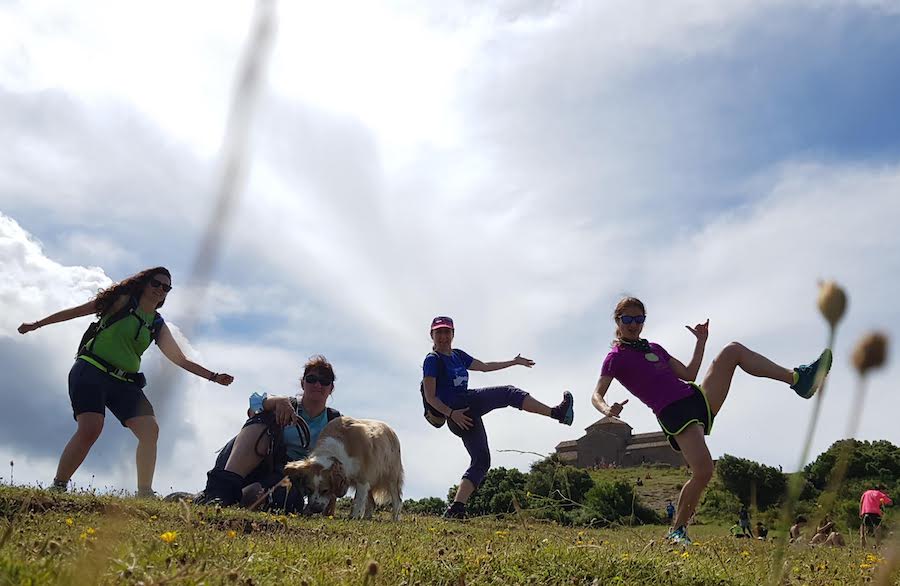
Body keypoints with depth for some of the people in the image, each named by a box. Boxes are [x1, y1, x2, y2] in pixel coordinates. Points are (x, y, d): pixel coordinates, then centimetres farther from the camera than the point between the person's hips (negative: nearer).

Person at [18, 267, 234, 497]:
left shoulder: (159, 326, 16)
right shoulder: (123, 301, 4)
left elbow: (181, 360, 18)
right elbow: (78, 311, 8)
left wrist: (213, 376, 11)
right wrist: (37, 324, 10)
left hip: (124, 382, 5)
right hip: (91, 371, -5)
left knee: (150, 429, -13)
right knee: (90, 429, -24)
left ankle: (144, 493, -10)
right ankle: (57, 487, -10)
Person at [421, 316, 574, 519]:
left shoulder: (458, 355, 23)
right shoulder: (432, 360, -1)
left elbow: (485, 366, 34)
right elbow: (430, 397, -8)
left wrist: (514, 362, 37)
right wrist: (451, 413, -20)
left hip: (468, 412, 9)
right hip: (459, 409, -9)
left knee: (481, 461, 5)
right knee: (508, 393, -8)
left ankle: (455, 509, -1)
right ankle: (557, 412, -12)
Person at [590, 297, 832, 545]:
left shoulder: (654, 348, 25)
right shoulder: (616, 357, 3)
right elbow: (596, 396, -8)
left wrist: (701, 341, 18)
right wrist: (607, 409, -31)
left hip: (698, 398, 7)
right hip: (673, 413, -7)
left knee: (733, 350, -2)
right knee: (703, 471, -24)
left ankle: (796, 378, -7)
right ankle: (677, 530, -4)